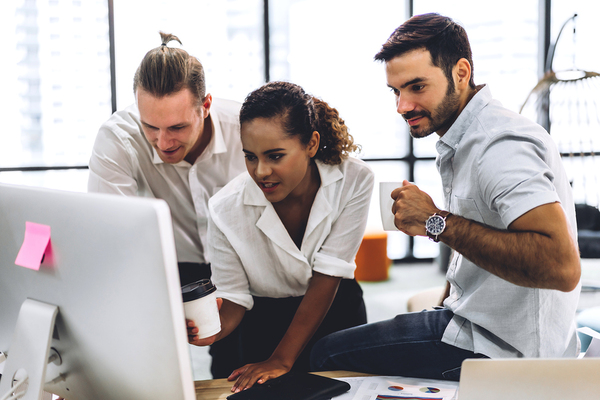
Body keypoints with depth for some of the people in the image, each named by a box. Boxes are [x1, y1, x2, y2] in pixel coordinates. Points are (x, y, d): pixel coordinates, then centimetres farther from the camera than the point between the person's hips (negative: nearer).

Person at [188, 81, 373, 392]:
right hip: (265, 322, 0)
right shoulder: (226, 210, -21)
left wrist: (281, 359, -24)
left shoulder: (353, 180, -21)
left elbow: (327, 276, -21)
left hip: (337, 311, 1)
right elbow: (233, 297, -11)